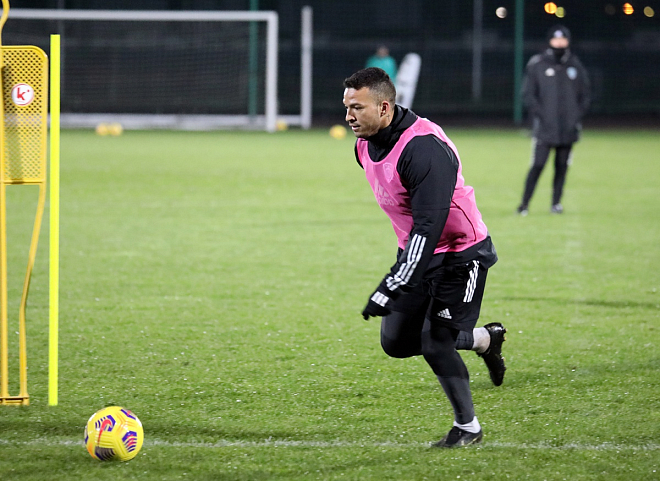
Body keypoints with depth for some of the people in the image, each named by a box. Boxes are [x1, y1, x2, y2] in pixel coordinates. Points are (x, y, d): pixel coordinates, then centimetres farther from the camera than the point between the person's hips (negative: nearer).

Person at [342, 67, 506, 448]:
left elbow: (428, 226, -35)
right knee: (396, 342, 5)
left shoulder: (424, 148, -31)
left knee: (435, 344, -9)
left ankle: (468, 426, 14)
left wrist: (390, 289, -39)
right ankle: (485, 339, 28)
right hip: (418, 248, 8)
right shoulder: (366, 145, -3)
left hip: (460, 253, -8)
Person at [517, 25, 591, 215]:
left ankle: (556, 203, 14)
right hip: (544, 128, -3)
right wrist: (539, 114, -9)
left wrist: (578, 116, 2)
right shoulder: (536, 65, 2)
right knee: (538, 165, -9)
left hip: (568, 128, 3)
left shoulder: (575, 66, 11)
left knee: (562, 167, 4)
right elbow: (528, 95, 2)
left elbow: (585, 96, 16)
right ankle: (525, 204, -2)